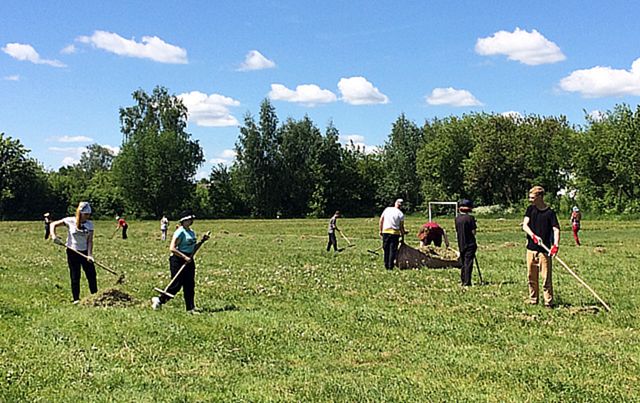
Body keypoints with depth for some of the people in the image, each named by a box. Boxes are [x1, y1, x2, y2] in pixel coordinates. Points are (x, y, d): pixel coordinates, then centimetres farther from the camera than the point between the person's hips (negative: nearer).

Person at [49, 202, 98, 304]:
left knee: (91, 275, 2)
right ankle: (76, 299, 12)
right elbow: (53, 224, -1)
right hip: (72, 252, -2)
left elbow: (90, 241, -5)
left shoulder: (89, 224, -1)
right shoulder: (70, 221, -8)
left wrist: (90, 255, -16)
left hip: (85, 252, 3)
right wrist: (53, 235, -18)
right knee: (75, 277, 2)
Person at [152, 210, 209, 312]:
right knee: (177, 285, -4)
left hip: (189, 260, 8)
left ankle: (190, 308, 13)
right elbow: (172, 248, -21)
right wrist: (185, 257, -22)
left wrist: (202, 241, 9)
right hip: (178, 261, -8)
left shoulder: (192, 232, 12)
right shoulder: (180, 232, -14)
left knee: (190, 285, 7)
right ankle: (159, 300, 13)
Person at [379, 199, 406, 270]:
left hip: (385, 232, 3)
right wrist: (402, 236, 8)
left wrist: (380, 231, 12)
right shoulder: (400, 214, -2)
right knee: (393, 250, 3)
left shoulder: (387, 209, 6)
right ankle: (390, 266, 1)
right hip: (395, 233, -3)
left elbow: (381, 221, 6)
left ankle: (386, 266, 14)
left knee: (386, 249, 11)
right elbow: (401, 227, -1)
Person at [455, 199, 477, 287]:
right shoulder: (470, 218, -11)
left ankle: (463, 281, 17)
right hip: (470, 244, -5)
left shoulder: (457, 219, 5)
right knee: (468, 263, -4)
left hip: (461, 244, 5)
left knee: (462, 264, 13)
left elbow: (456, 232, 10)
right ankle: (467, 282, -6)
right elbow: (473, 232, -11)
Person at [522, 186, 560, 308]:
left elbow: (556, 230, -14)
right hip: (531, 248, 4)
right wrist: (534, 236, -21)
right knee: (531, 277, 11)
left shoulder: (550, 213, -5)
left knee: (546, 277, -5)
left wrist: (555, 245, -30)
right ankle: (533, 300, 22)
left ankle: (549, 301, 2)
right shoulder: (530, 209, 7)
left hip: (544, 250, -4)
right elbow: (525, 225, -3)